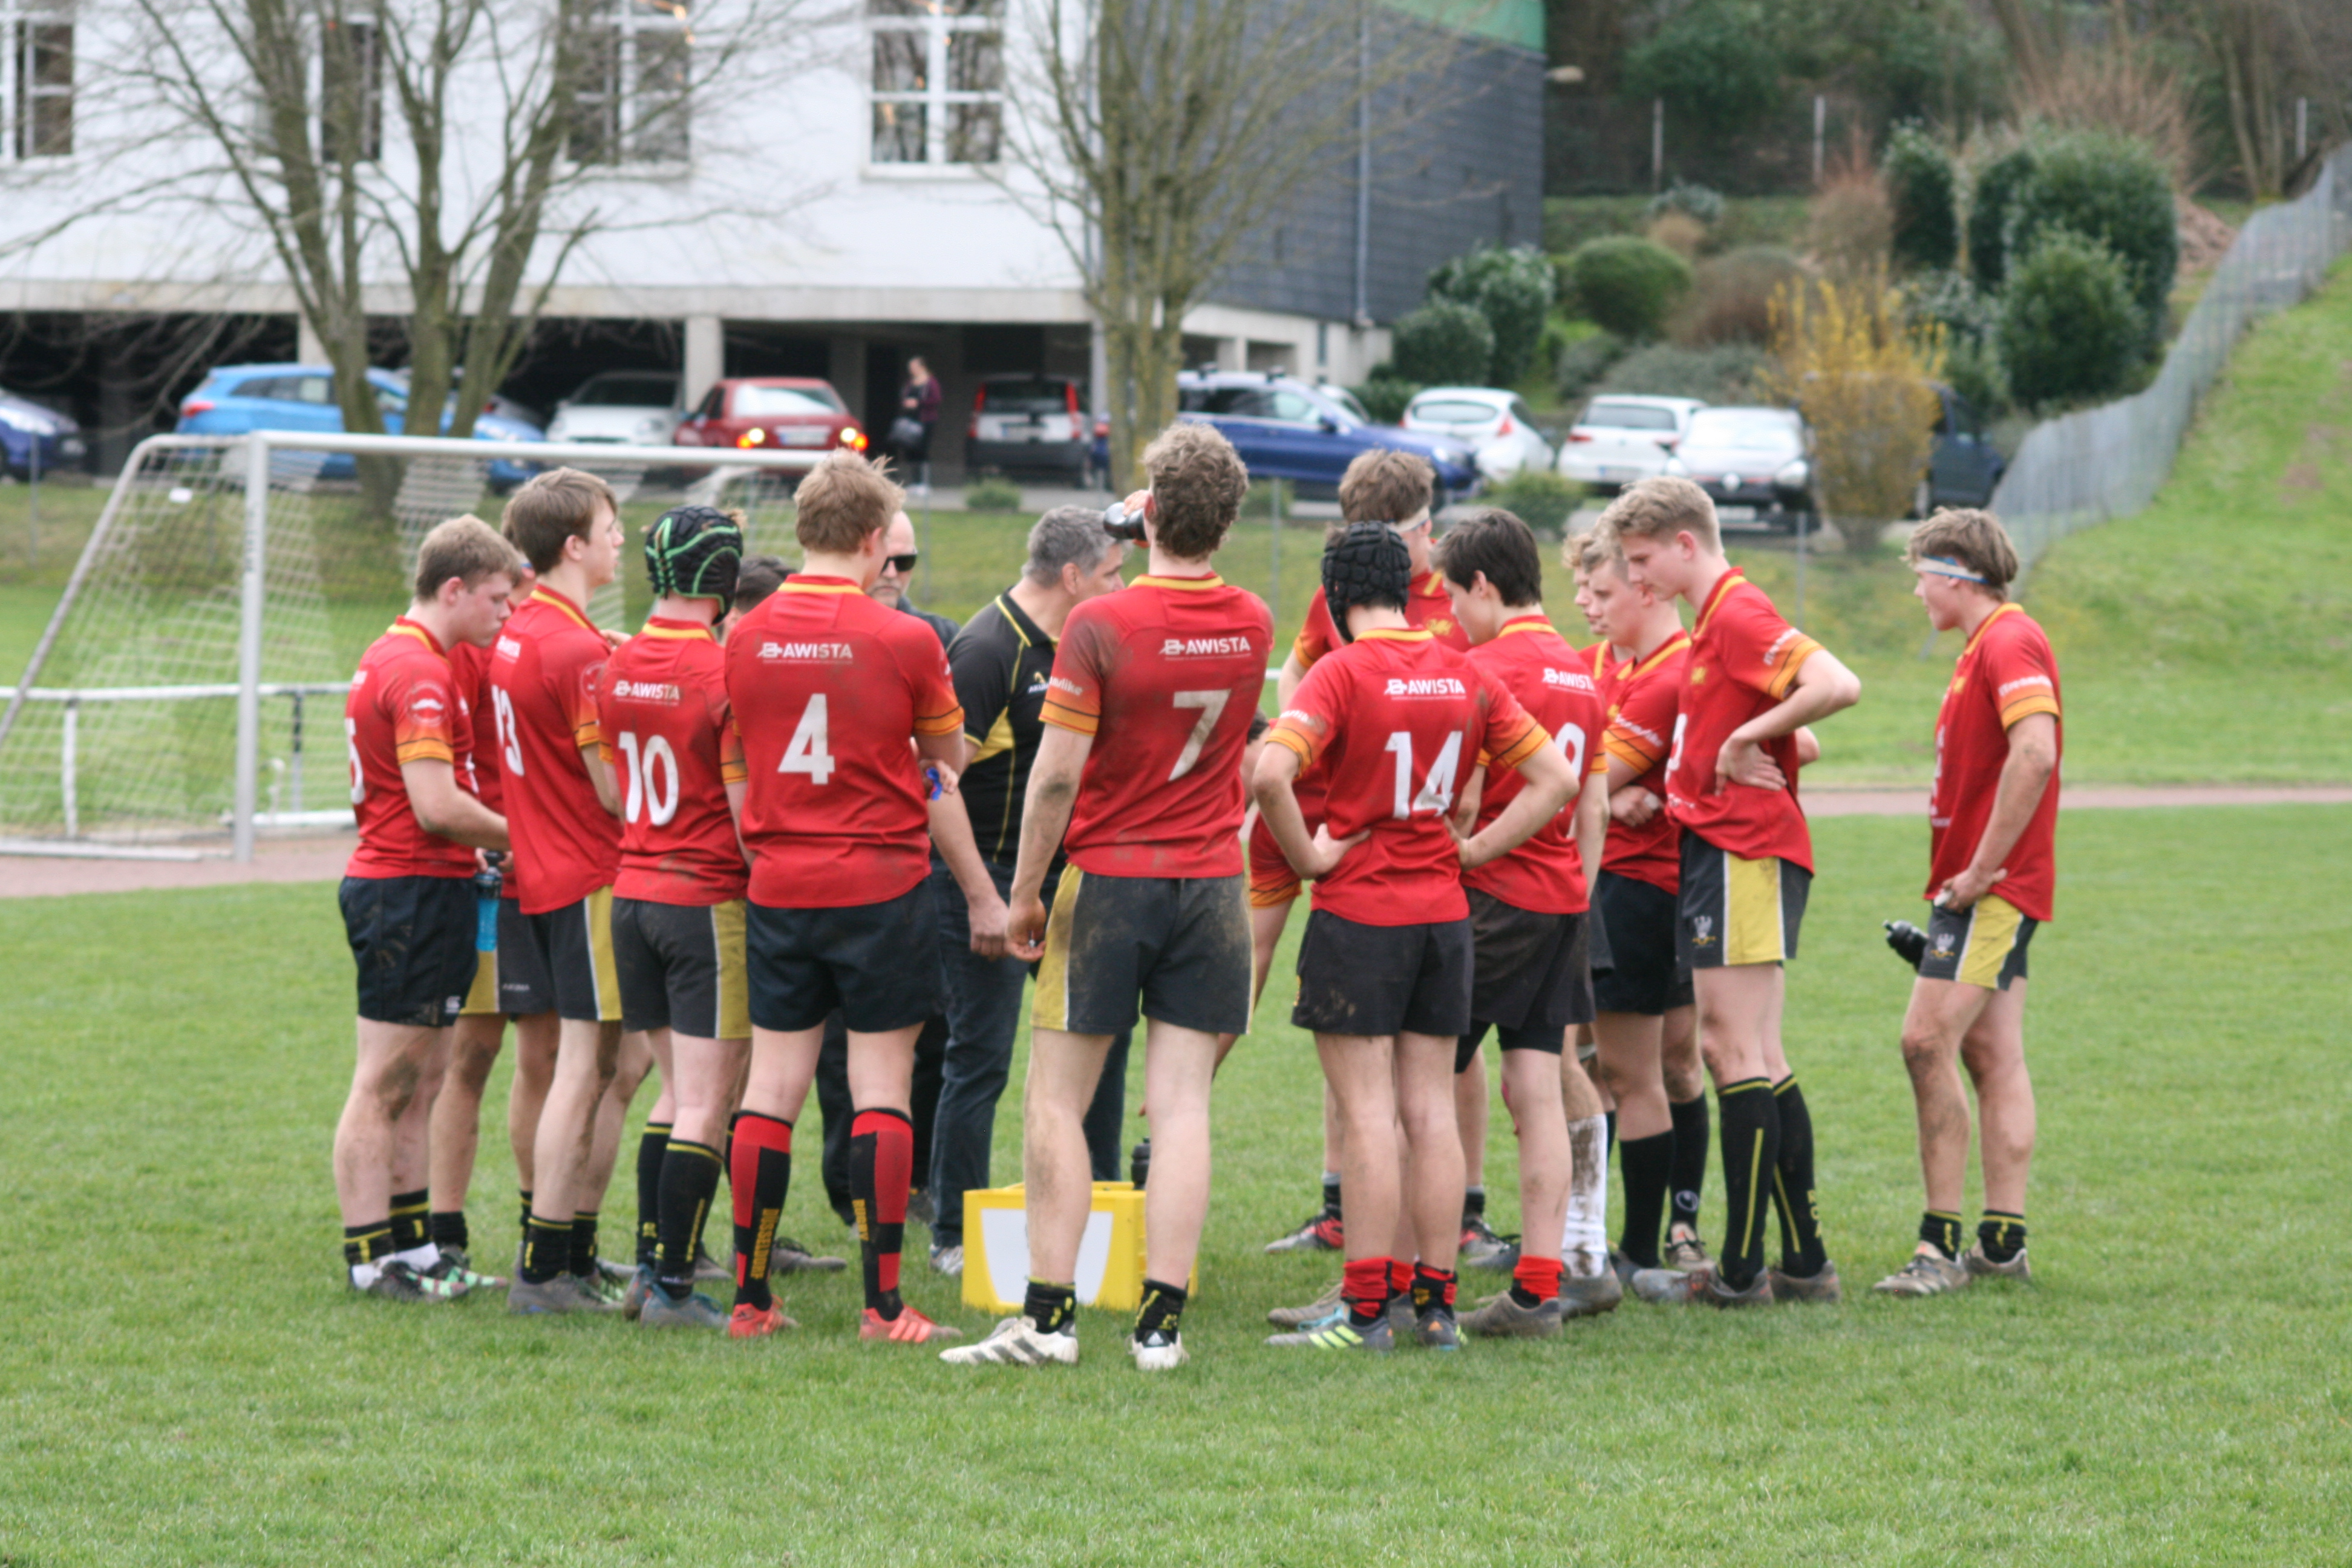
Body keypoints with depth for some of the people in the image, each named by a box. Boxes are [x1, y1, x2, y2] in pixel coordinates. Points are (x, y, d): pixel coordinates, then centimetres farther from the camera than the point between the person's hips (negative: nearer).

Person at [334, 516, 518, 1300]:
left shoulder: (400, 660, 17)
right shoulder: (417, 671, -17)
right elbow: (438, 807, -22)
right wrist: (522, 836, -9)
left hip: (423, 890, 11)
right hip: (412, 890, -11)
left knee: (420, 1084, 14)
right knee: (385, 1085, -5)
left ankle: (410, 1245, 19)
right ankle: (373, 1258, -2)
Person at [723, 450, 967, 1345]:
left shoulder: (747, 638, 1)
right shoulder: (903, 640, -10)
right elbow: (948, 759, 4)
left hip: (778, 887, 4)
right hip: (882, 884, -4)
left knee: (771, 1088, 8)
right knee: (881, 1088, 0)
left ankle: (750, 1296, 11)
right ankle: (884, 1305, 0)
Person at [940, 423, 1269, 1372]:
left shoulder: (1100, 626, -13)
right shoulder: (1252, 626, 2)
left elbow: (1056, 776, -15)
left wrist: (1024, 893, -4)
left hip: (1109, 876, -4)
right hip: (1211, 880, 4)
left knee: (1058, 1103, 5)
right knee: (1181, 1106, 2)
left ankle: (1050, 1314, 2)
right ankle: (1161, 1320, -1)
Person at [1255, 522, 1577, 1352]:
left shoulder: (1342, 671, -11)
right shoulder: (1466, 675, 5)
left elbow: (1272, 772, -26)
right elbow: (1554, 779, 7)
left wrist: (1310, 856, -12)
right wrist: (1474, 848, 7)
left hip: (1357, 914, -5)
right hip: (1443, 911, 5)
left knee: (1368, 1114, -3)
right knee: (1431, 1110, 9)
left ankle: (1366, 1312, -1)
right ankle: (1436, 1304, 12)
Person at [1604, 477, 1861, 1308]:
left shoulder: (1738, 614, -14)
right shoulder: (1714, 620, 18)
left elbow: (1838, 685, -27)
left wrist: (1746, 740, -19)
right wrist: (1675, 788, 13)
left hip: (1744, 855, -11)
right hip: (1723, 845, 11)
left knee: (1736, 1049, -8)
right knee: (1755, 1055, 12)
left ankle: (1741, 1270, -7)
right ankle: (1805, 1261, 15)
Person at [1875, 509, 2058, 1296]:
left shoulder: (2010, 644, -14)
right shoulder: (1988, 646, 19)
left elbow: (2035, 755, -27)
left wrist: (1982, 868, -24)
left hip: (1992, 890, -11)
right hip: (1985, 886, 11)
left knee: (1929, 1041, -15)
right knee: (1992, 1055, 8)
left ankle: (1941, 1244, -14)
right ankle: (2003, 1240, 9)